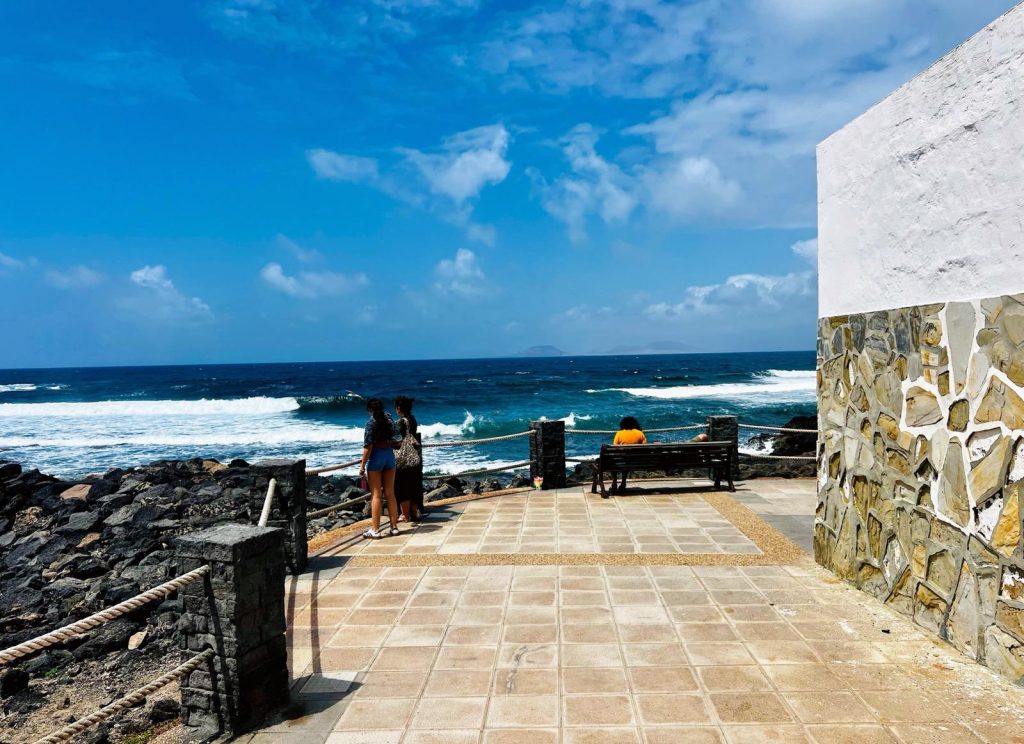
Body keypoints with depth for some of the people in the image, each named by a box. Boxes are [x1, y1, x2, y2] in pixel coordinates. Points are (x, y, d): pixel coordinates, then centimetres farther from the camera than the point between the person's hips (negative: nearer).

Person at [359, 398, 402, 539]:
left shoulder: (371, 423, -10)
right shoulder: (389, 420, 5)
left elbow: (368, 446, -14)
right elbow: (396, 440, 7)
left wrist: (362, 465, -10)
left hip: (376, 457, -5)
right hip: (390, 455, 5)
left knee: (376, 495, -1)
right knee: (390, 493, 11)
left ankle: (375, 530, 2)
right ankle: (394, 527, 15)